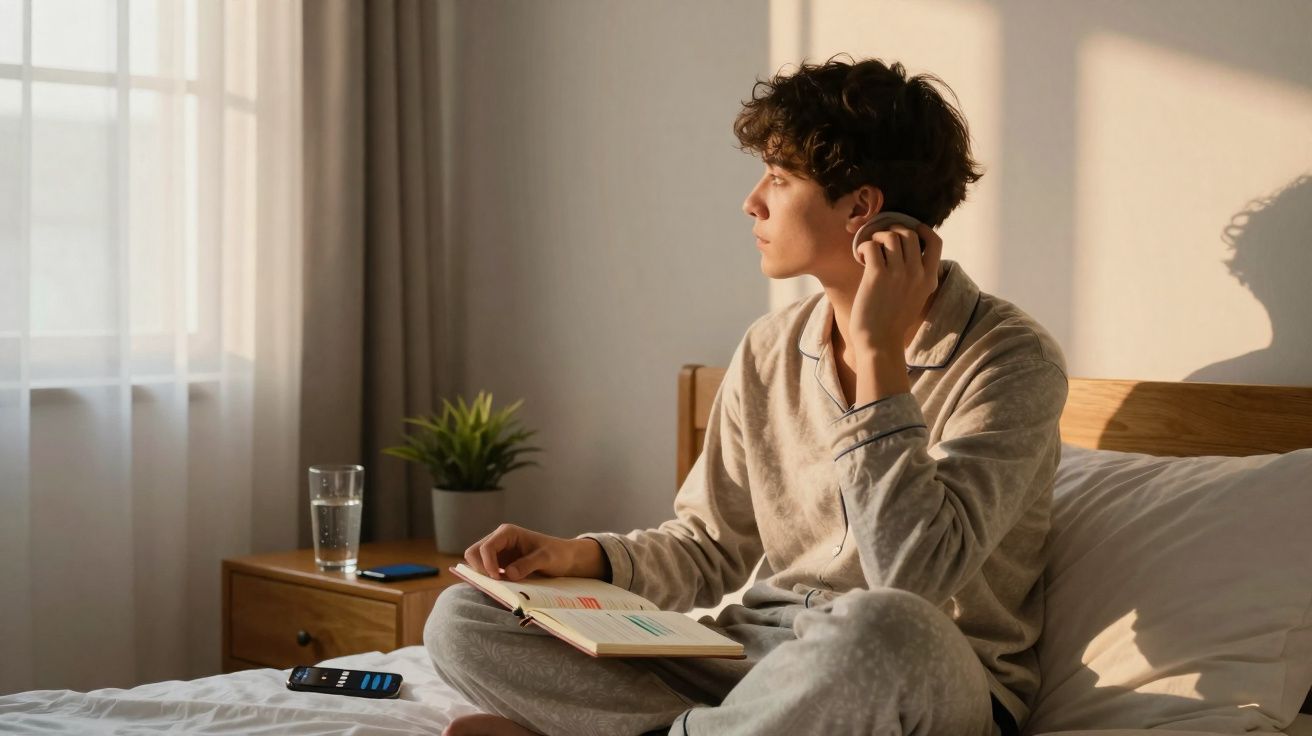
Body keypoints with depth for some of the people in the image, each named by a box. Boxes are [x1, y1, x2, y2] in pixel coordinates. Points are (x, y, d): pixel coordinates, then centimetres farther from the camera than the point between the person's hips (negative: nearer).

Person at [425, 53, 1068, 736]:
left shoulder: (1008, 360, -13)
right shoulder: (769, 351, 7)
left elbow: (912, 582, -25)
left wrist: (878, 351, -22)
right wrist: (582, 556, -5)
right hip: (765, 658, 5)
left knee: (882, 628, -44)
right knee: (461, 618, -6)